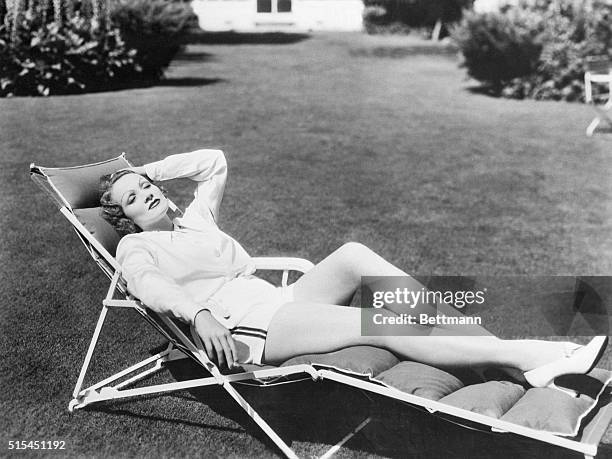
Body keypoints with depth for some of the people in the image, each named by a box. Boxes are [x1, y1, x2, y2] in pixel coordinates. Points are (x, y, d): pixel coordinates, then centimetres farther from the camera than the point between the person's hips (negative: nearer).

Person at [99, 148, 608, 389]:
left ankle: (482, 334, -21)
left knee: (353, 254, -20)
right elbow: (152, 287, -15)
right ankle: (526, 355, -28)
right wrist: (199, 314, -34)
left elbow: (214, 160, 30)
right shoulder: (136, 247, 8)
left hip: (282, 301, 7)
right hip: (249, 330, -6)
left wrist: (144, 171, 32)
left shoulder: (196, 217, 26)